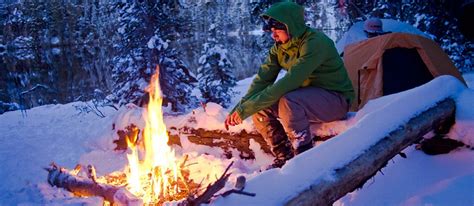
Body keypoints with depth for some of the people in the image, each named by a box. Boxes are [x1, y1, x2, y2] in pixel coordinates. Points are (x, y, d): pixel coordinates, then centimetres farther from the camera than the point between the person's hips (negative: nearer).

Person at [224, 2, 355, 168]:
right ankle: (284, 157, 1)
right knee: (261, 108, -10)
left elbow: (289, 82, -34)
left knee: (287, 102, -35)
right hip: (307, 97, 8)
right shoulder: (279, 47, -1)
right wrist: (239, 109, -18)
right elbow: (263, 79, -5)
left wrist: (247, 109, -33)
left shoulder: (315, 42, -26)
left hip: (336, 100, -8)